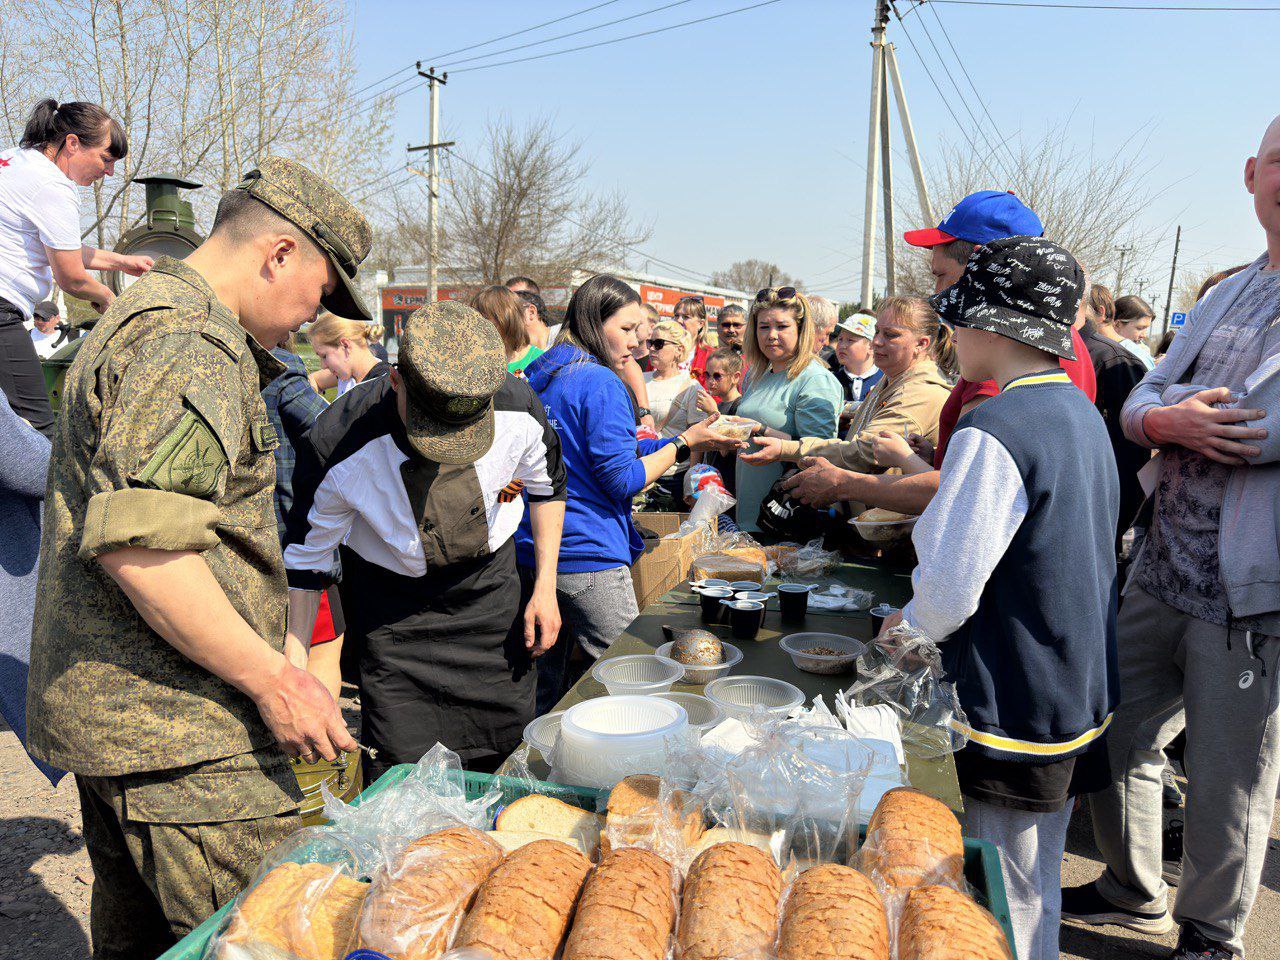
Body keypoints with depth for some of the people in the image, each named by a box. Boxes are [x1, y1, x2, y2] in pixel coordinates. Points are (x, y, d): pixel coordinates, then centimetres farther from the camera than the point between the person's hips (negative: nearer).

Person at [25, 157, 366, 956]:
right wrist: (273, 677, -22)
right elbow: (138, 542, -27)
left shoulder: (139, 319, 20)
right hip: (179, 731, -11)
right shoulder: (189, 340, -16)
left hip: (104, 712, 11)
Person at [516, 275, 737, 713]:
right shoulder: (601, 382, -12)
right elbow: (621, 479, -14)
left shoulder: (540, 378, 14)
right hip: (587, 555, -9)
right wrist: (683, 443, -5)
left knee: (545, 687, 17)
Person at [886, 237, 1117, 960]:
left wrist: (902, 630, -2)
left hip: (1010, 715, -9)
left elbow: (949, 591, -23)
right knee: (1038, 893, 24)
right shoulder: (1083, 413, 7)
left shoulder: (994, 431, -23)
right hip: (1077, 702, 9)